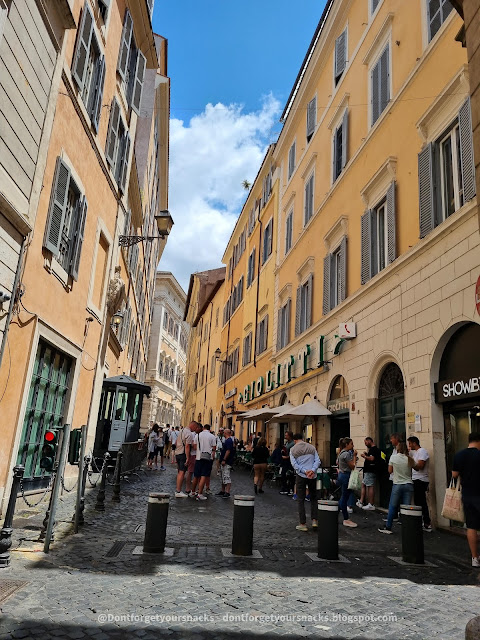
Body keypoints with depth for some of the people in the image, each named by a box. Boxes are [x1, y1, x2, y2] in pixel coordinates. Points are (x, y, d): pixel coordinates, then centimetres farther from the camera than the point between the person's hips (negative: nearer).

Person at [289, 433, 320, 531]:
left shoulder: (293, 449, 1)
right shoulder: (312, 447, 8)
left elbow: (294, 464, -9)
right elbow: (317, 461, -1)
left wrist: (304, 471, -13)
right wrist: (313, 470, -11)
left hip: (301, 476, -2)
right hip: (313, 476, 2)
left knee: (301, 500, 6)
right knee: (313, 498, 16)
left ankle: (303, 524, 7)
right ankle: (315, 520, 7)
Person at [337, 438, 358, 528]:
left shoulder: (342, 453, 12)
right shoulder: (346, 454, -18)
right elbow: (352, 466, -16)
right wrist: (354, 456, -7)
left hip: (342, 475, 10)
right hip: (346, 476, -10)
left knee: (344, 497, 16)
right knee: (345, 497, -3)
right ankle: (346, 519, 5)